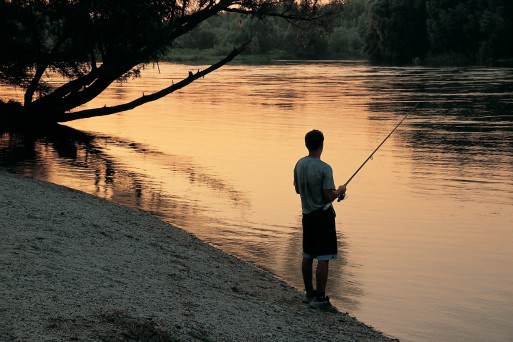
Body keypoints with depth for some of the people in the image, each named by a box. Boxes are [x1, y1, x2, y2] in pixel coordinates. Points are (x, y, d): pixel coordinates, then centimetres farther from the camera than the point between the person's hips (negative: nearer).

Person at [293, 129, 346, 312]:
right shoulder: (324, 169, -19)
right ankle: (320, 298, -2)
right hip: (323, 215, -8)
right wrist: (339, 191, -1)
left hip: (307, 215, 8)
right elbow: (328, 197, -19)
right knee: (323, 259, -3)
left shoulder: (299, 164, 3)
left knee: (307, 256, 15)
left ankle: (309, 293, 25)